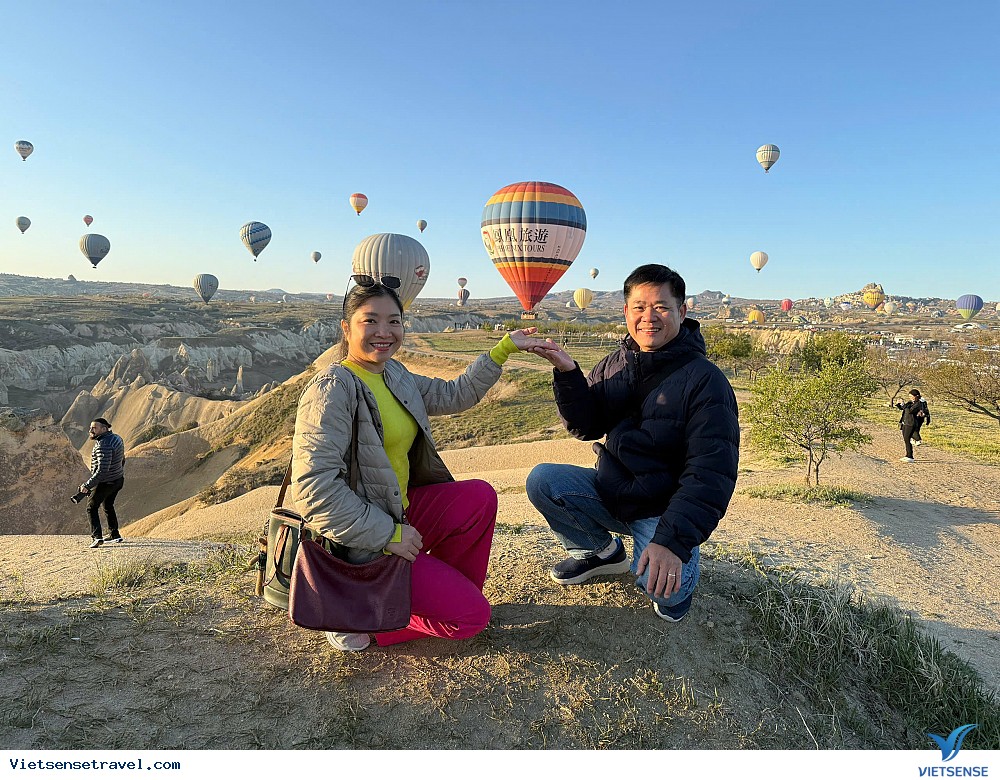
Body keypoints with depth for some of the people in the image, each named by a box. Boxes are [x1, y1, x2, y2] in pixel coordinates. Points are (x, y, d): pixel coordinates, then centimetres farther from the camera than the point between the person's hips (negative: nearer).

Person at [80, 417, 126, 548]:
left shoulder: (103, 446, -27)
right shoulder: (116, 438, 3)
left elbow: (102, 470, -31)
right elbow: (122, 460, 15)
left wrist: (87, 485, -27)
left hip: (105, 483, -9)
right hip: (119, 479, 9)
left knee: (92, 507, 6)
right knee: (108, 506, 25)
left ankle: (96, 537, -3)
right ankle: (114, 535, 32)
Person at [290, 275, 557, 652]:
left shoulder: (395, 374, 7)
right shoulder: (333, 389, -20)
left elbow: (455, 395, 18)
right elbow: (314, 488, -26)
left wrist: (504, 348, 14)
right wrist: (388, 535, -23)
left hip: (397, 514, 8)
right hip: (361, 545, -8)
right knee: (471, 615, -10)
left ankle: (452, 591, 10)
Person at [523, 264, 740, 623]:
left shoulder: (705, 379, -16)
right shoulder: (615, 364, 2)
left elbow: (711, 472, -22)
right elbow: (586, 427, 1)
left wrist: (673, 539, -32)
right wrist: (568, 375, -17)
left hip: (663, 509, -5)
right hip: (610, 491, 5)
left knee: (662, 587, -30)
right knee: (541, 480, -16)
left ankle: (680, 565, 11)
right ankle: (601, 551, 10)